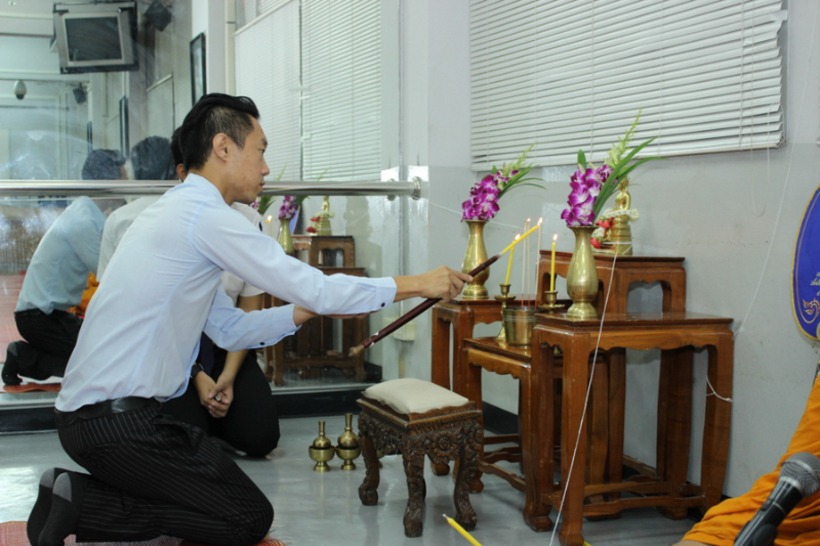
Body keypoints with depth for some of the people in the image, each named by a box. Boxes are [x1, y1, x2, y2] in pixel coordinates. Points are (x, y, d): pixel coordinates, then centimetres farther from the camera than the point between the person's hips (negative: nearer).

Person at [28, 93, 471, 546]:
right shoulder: (207, 216, -15)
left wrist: (311, 308, 8)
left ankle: (73, 492, 9)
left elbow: (230, 328, 18)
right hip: (117, 420, -10)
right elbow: (315, 288, -16)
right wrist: (418, 284, -6)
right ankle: (82, 501, -5)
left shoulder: (177, 212, 16)